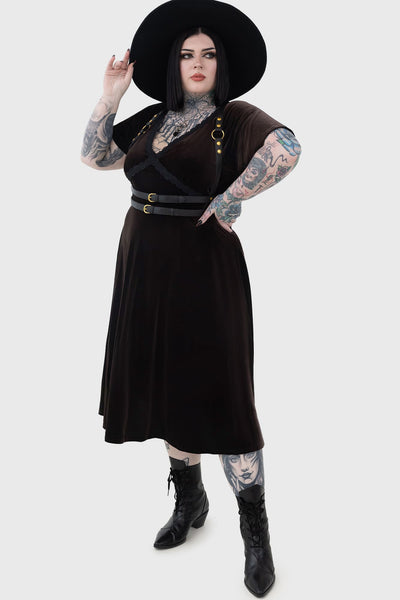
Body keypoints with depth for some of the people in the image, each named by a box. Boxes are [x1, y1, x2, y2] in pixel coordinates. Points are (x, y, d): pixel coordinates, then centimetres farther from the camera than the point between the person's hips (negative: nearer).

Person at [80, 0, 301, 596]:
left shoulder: (235, 117, -7)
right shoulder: (153, 119, 12)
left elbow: (286, 149, -26)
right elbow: (95, 156, 13)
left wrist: (227, 201, -20)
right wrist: (110, 96, 4)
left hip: (202, 269, -6)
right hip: (145, 269, 7)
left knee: (216, 393, -6)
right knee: (164, 385, 13)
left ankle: (256, 530, 9)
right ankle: (189, 501, 32)